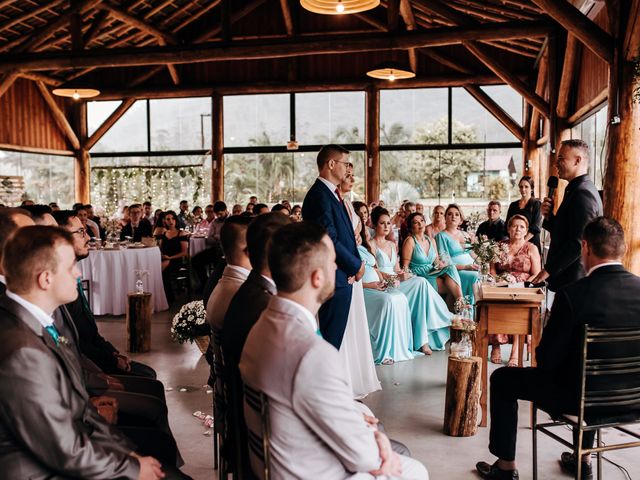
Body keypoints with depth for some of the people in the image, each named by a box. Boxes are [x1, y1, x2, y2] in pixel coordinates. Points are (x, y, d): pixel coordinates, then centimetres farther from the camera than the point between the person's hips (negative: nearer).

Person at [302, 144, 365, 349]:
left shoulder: (331, 193, 15)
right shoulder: (319, 196, -17)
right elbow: (330, 241, -22)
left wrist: (356, 262, 3)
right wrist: (356, 265, -10)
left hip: (342, 277, 10)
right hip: (334, 278, -10)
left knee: (335, 335, 15)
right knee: (331, 339, -2)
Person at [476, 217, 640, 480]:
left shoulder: (573, 293, -25)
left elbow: (546, 359, -17)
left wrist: (540, 352, 6)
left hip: (580, 395, -6)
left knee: (502, 379, 14)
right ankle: (583, 459, 45)